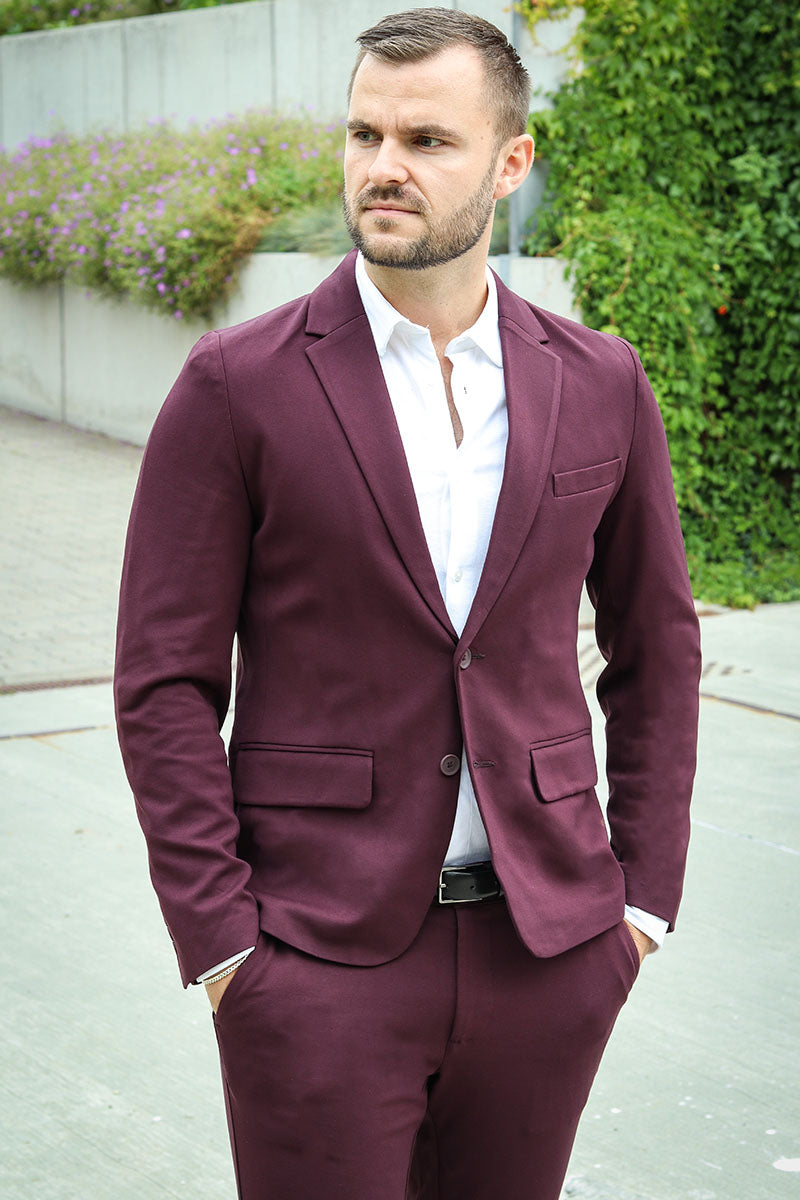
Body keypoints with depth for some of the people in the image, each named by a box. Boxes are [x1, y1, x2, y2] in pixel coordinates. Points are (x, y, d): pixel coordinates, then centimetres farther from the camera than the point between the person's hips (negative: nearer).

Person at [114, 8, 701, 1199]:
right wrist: (220, 943, -10)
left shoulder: (600, 385, 3)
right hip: (317, 956, -3)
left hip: (547, 951, 3)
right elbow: (166, 683, -5)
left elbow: (656, 645, 12)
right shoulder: (237, 386, -7)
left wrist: (644, 895, 7)